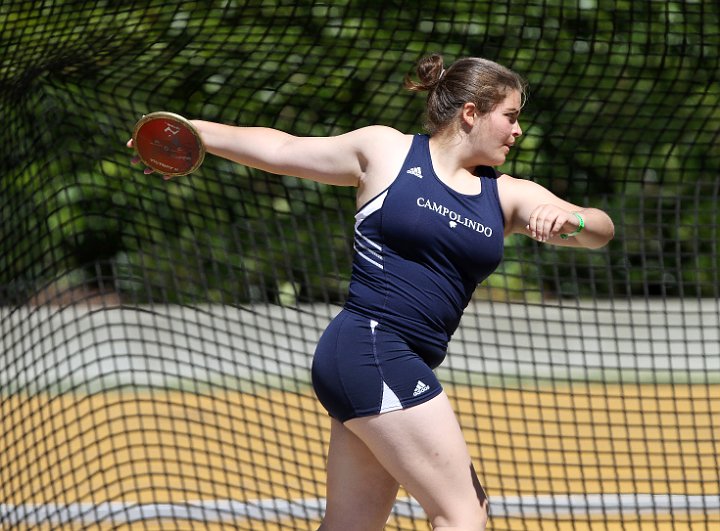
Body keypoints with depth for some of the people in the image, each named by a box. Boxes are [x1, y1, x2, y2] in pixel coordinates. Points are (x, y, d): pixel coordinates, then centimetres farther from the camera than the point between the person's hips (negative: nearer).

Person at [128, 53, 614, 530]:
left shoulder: (507, 195, 12)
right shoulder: (387, 151, 3)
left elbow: (600, 229, 3)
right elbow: (283, 149, 13)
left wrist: (569, 220, -20)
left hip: (400, 367, 7)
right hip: (371, 349, -7)